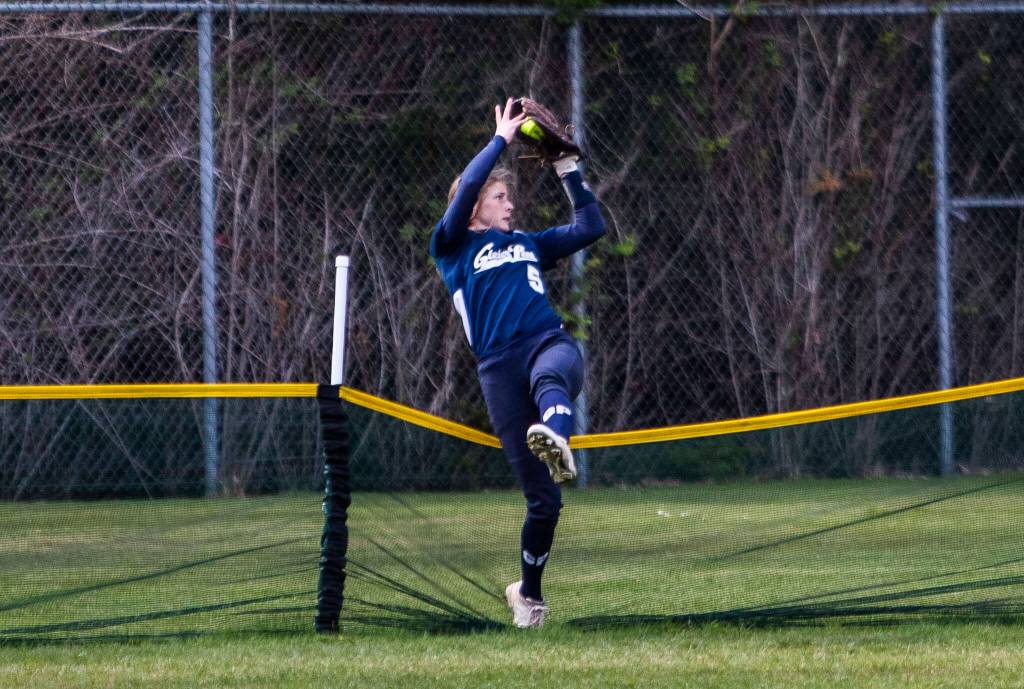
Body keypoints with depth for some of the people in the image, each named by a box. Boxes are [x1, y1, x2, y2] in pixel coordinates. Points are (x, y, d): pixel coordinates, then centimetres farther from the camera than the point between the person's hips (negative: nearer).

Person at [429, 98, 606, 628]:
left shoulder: (528, 244, 26)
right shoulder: (454, 246, 13)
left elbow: (591, 226, 28)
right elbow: (468, 188, -3)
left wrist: (567, 168, 23)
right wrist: (502, 139, 5)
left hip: (550, 343, 2)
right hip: (499, 369, -2)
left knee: (550, 374, -40)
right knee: (542, 500, -4)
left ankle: (556, 440, -73)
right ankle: (529, 593, 16)